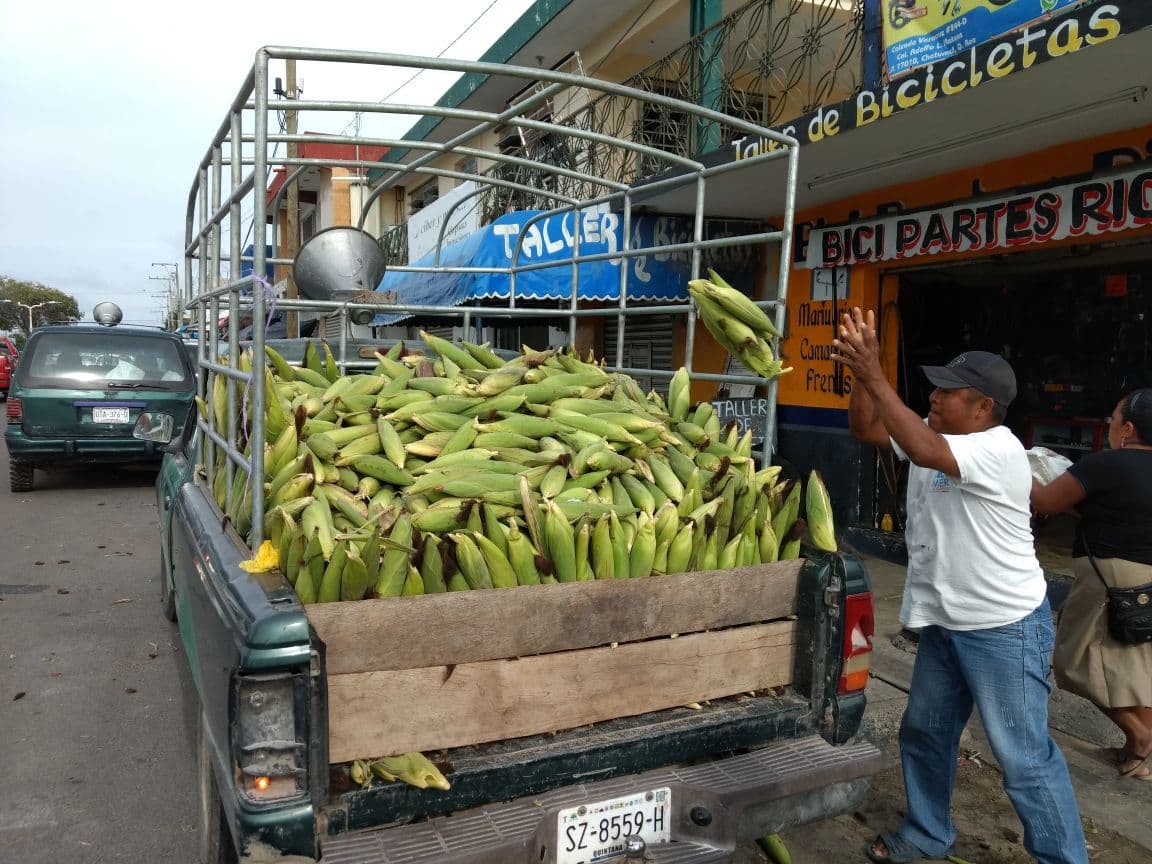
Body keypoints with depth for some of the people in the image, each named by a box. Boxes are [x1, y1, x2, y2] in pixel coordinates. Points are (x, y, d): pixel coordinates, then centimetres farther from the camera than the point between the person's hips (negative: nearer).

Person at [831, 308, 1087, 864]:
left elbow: (923, 450, -39)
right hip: (945, 622, 9)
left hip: (1005, 629, -9)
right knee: (924, 733, 19)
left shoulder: (998, 450, -23)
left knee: (1024, 759, 1)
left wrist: (875, 377, -39)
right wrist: (860, 371, -14)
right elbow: (866, 429, 2)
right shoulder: (937, 434, 4)